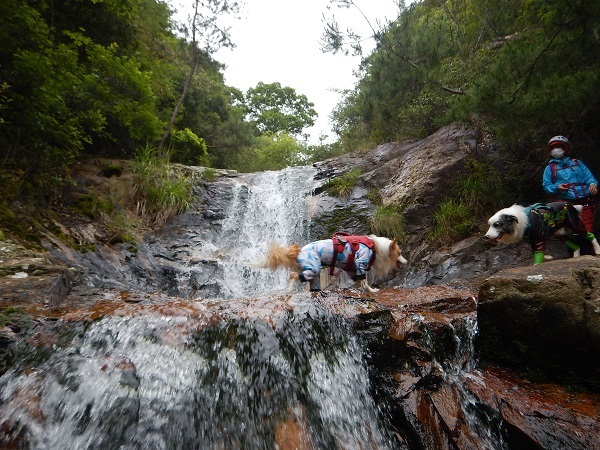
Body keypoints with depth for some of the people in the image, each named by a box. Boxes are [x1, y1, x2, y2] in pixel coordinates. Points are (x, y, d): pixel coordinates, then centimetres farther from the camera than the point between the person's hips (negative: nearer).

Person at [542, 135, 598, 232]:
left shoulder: (576, 162, 21)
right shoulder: (550, 167, 14)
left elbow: (588, 175, 13)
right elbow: (546, 185, 7)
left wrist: (593, 183, -9)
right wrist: (556, 187, -13)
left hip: (584, 201, 2)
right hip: (565, 202, -2)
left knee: (587, 229, -5)